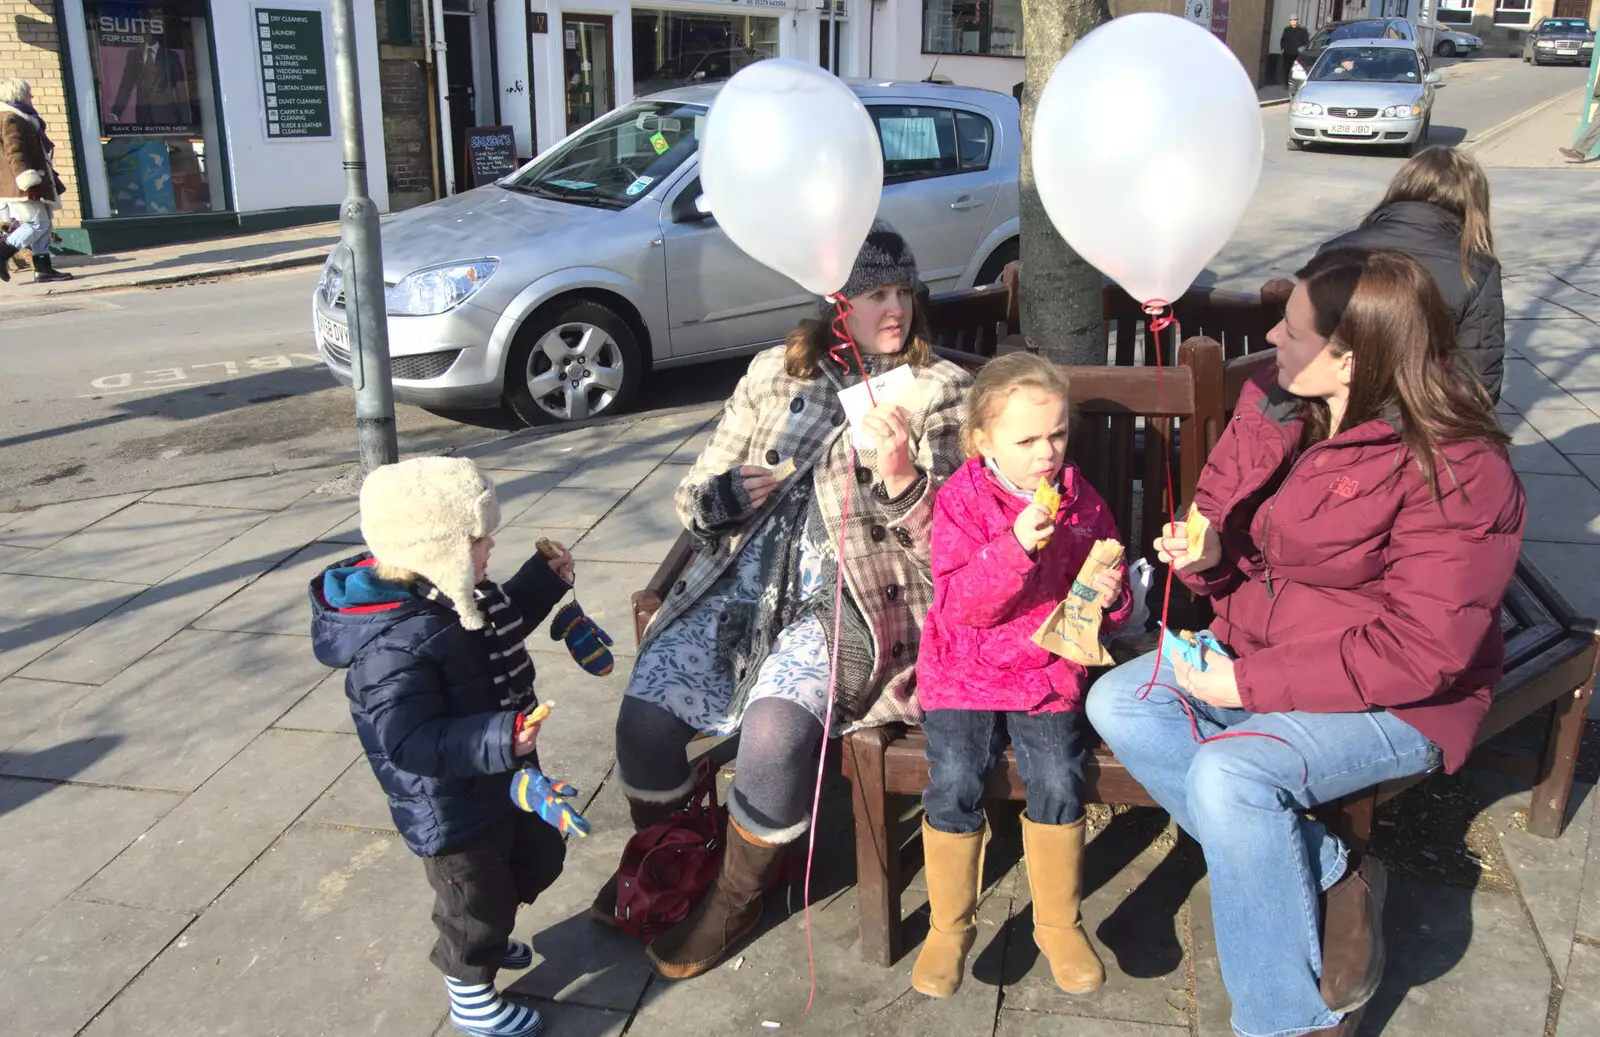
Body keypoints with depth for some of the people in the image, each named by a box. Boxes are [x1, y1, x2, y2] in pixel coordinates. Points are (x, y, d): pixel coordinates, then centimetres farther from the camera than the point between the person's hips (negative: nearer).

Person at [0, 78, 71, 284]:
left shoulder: (20, 117, 22)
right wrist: (27, 180, -28)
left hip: (29, 185, 11)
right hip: (19, 187, -11)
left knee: (42, 225, 8)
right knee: (37, 223, -14)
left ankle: (43, 269, 7)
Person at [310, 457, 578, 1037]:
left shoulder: (453, 593, -6)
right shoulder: (392, 647, -35)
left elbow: (501, 627, 15)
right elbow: (409, 742, -36)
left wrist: (546, 580, 4)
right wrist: (497, 738, -43)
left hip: (505, 777, 9)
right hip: (451, 809, -9)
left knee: (539, 856, 28)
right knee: (476, 899, 12)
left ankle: (486, 939, 55)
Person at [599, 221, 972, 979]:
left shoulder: (938, 390, 3)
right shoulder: (774, 374, 13)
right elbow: (694, 495, 16)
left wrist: (902, 477, -24)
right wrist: (726, 495, -7)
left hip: (847, 596, -3)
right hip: (744, 579, 4)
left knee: (775, 726, -29)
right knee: (645, 710, -15)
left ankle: (738, 895, 2)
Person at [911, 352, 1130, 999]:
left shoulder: (1080, 498, 4)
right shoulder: (961, 499, -7)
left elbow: (1107, 595, 16)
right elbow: (959, 604, -19)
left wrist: (1109, 598, -9)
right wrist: (1015, 547, -33)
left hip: (1049, 671, 2)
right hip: (966, 671, -2)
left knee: (1058, 781, -17)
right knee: (955, 783, -19)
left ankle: (1058, 925, 8)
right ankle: (949, 926, 6)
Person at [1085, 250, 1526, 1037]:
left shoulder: (1458, 472, -21)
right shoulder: (1279, 410, -1)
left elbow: (1419, 652, -23)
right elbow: (1225, 513, 12)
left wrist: (1251, 682, -25)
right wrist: (1208, 552, -14)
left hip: (1393, 701, -7)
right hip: (1256, 651, 8)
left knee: (1228, 773, -31)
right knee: (1118, 704, -13)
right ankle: (1330, 882, -10)